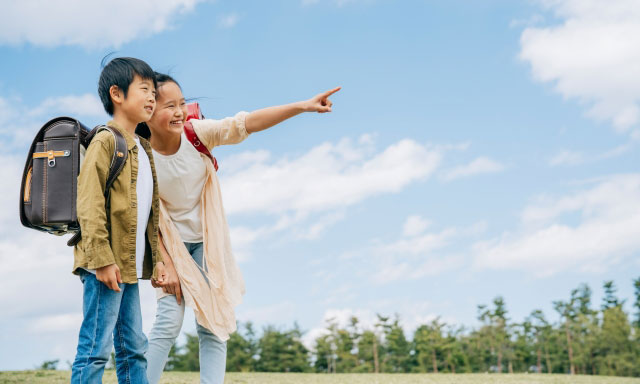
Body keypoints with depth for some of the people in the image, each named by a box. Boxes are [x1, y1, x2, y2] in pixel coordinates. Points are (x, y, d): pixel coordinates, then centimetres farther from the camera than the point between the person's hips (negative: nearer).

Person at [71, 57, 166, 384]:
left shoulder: (144, 149, 19)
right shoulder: (105, 141, -8)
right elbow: (89, 205, -15)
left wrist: (157, 257, 16)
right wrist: (102, 259, -20)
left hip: (131, 265, 9)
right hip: (105, 264, -9)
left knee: (134, 347, 12)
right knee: (96, 347, -8)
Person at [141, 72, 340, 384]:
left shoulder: (196, 133, -15)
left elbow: (244, 124, -23)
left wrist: (303, 106, -31)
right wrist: (166, 267, -15)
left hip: (208, 241, 3)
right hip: (171, 243, -3)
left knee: (213, 323, 3)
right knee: (169, 320, -10)